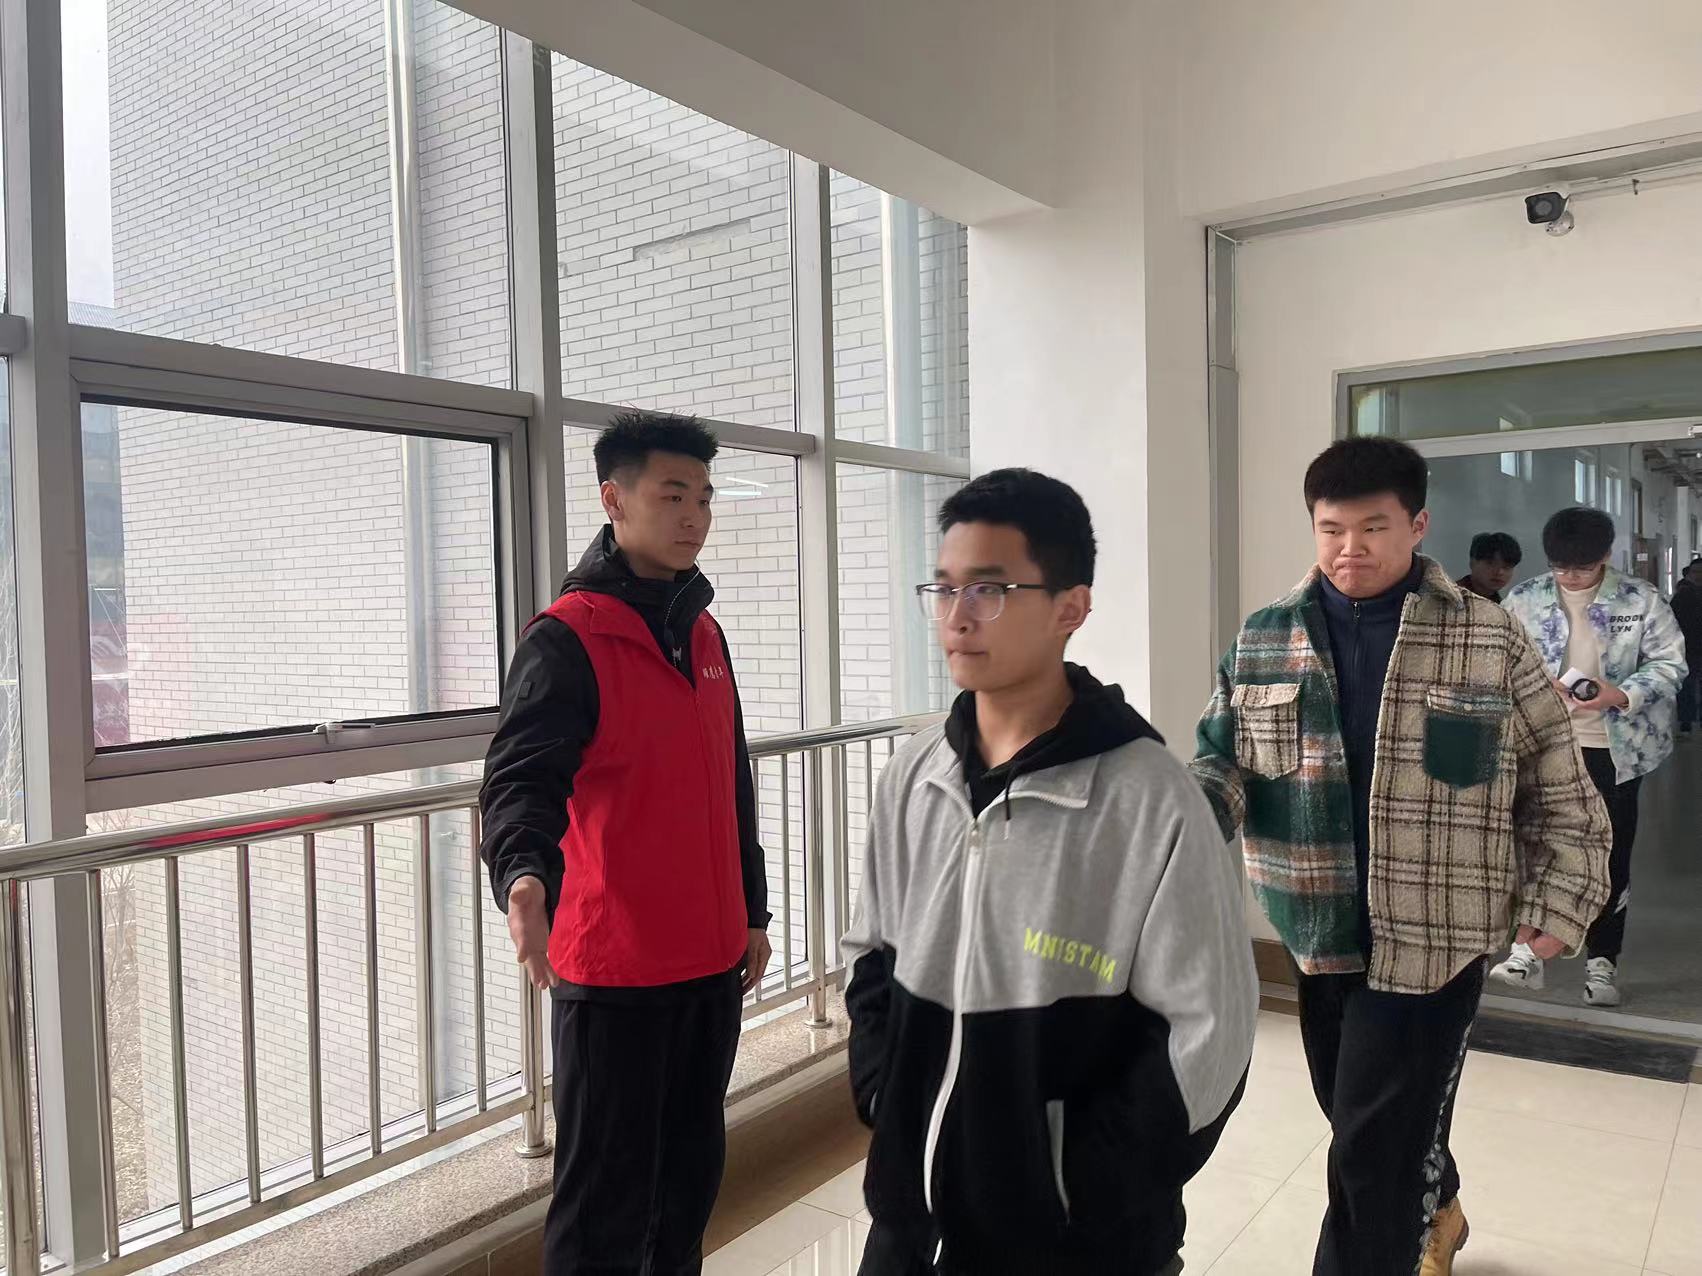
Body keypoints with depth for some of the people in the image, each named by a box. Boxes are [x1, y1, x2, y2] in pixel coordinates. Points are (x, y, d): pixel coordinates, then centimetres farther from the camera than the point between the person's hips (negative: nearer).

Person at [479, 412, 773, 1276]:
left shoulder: (704, 634, 10)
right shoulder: (565, 639, -12)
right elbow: (520, 781, -22)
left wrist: (752, 911, 18)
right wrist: (523, 875, -42)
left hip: (711, 959, 7)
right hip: (613, 967, -7)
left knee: (692, 1174, 18)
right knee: (607, 1196, 4)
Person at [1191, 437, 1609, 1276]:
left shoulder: (1491, 643, -6)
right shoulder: (1263, 642, 0)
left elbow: (1557, 788, 2)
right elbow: (1221, 759, 3)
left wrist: (1558, 902, -3)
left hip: (1430, 939, -4)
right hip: (1320, 931, 4)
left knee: (1376, 1146, -2)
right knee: (1357, 1122, 22)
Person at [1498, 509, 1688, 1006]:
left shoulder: (1642, 600, -4)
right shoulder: (1524, 600, -2)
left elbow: (1669, 663, -2)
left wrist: (1619, 696, -18)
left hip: (1613, 747, 0)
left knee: (1611, 855, 8)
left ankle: (1601, 962, 19)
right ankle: (1529, 947, 11)